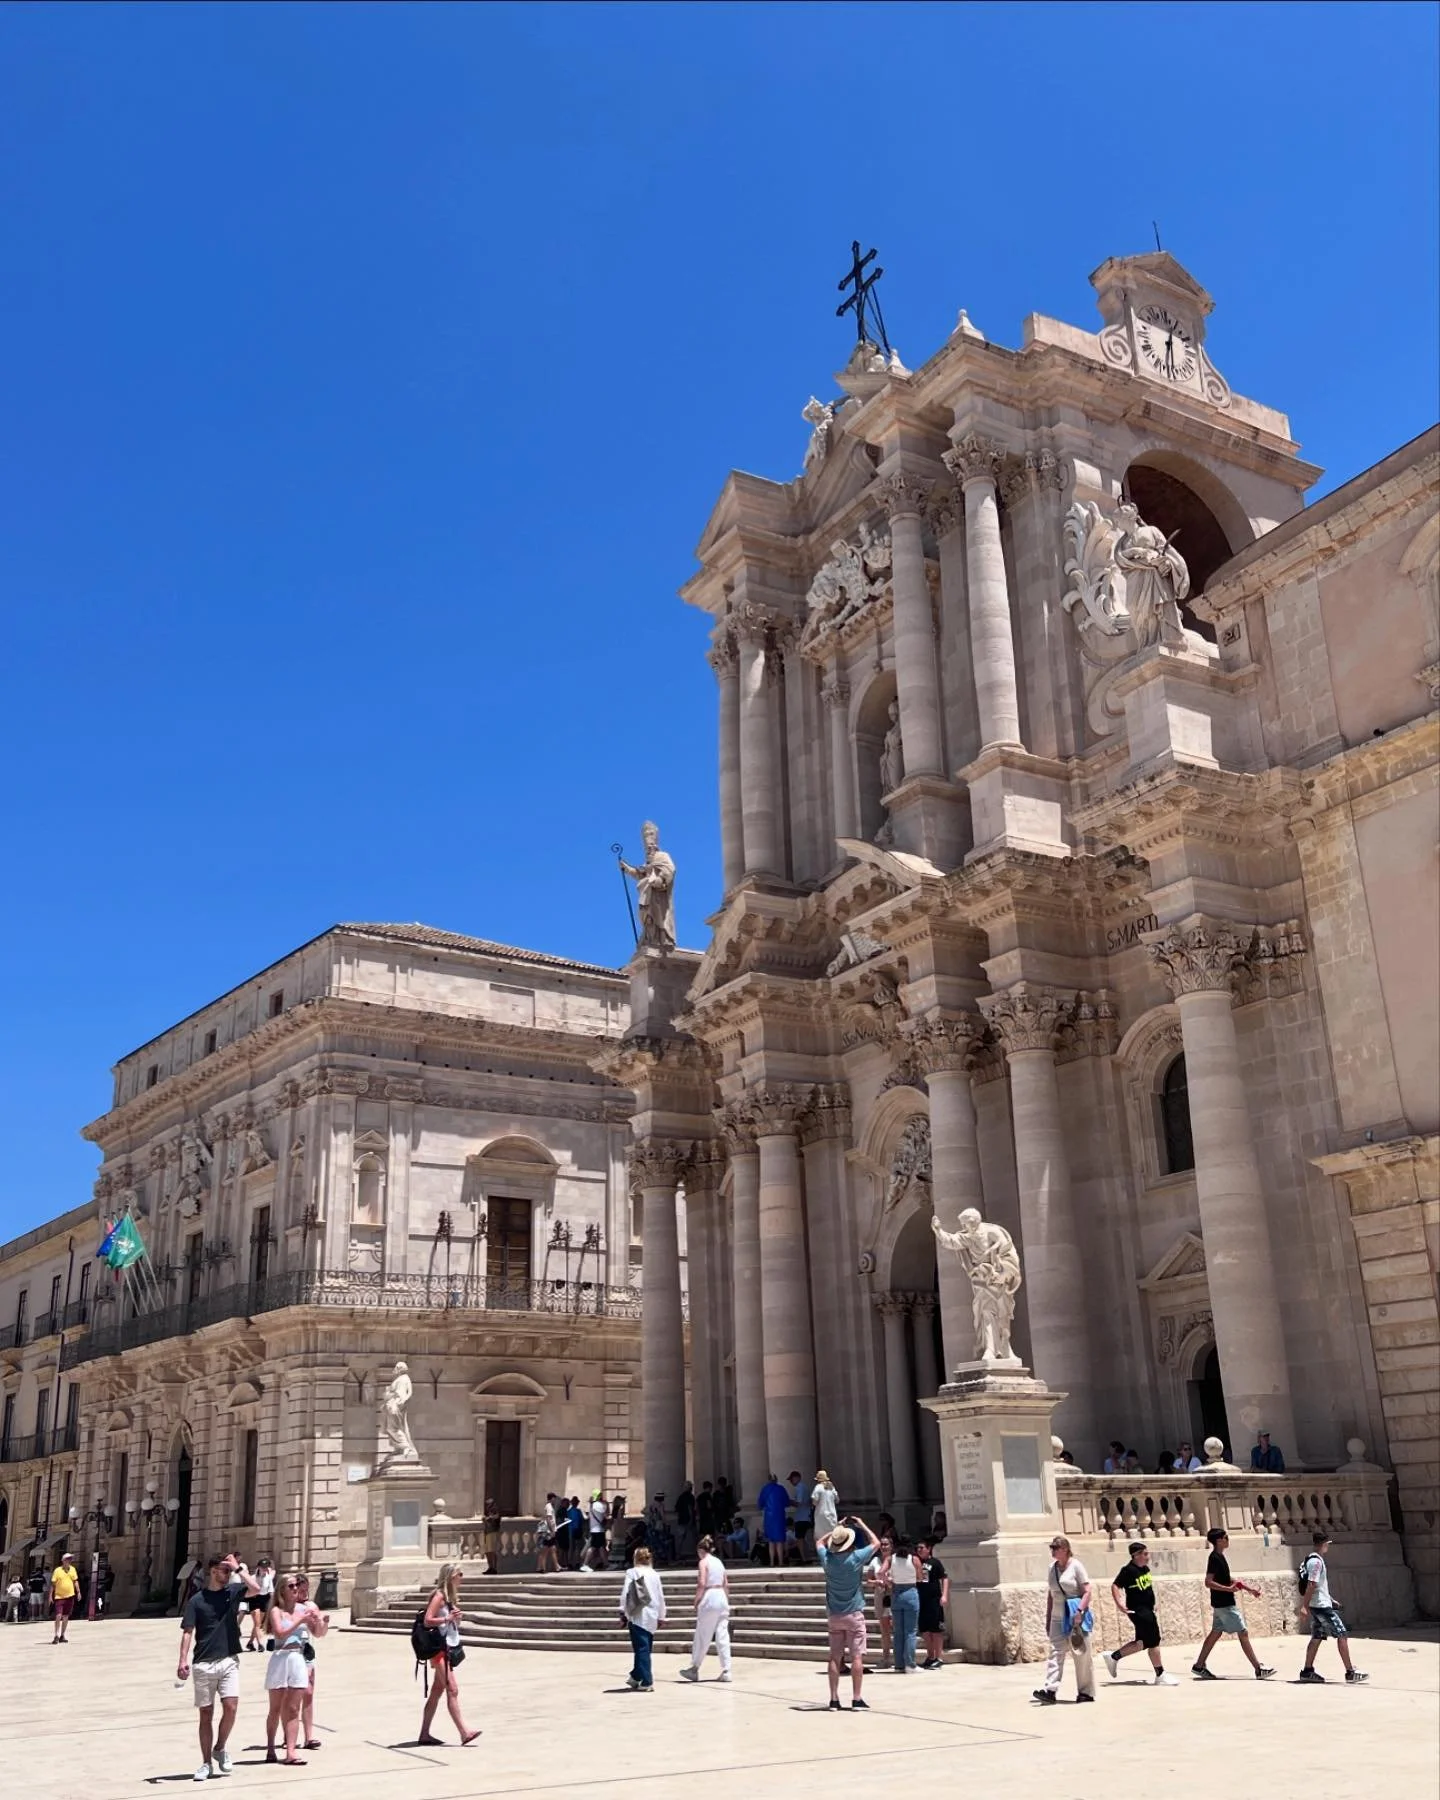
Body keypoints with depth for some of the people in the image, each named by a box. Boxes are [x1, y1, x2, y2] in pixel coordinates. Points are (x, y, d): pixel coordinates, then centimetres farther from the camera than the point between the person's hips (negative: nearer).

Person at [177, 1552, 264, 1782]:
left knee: (231, 1706, -12)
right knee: (206, 1714, 5)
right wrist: (183, 1661, -13)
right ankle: (207, 1763, 17)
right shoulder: (197, 1600, -1)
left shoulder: (233, 1591, 5)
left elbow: (256, 1588, -12)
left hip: (229, 1661, 1)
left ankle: (220, 1748, 12)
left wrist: (238, 1569, -10)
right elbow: (187, 1632, -3)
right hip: (204, 1664, -1)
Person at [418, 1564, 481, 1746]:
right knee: (452, 1690, -11)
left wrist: (457, 1617, 3)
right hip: (439, 1647, -9)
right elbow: (428, 1620, -20)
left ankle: (425, 1734, 17)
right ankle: (464, 1733, -14)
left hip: (450, 1647, 9)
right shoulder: (439, 1595, -13)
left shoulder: (450, 1596, 14)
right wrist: (448, 1618, -24)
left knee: (437, 1690, 11)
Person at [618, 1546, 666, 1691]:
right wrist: (661, 1616, 20)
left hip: (638, 1615, -5)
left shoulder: (632, 1572, -2)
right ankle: (636, 1676, 28)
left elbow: (625, 1593, -8)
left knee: (642, 1649, -2)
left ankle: (647, 1682, -4)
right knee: (645, 1648, 16)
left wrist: (623, 1613, -2)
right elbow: (661, 1596, 13)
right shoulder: (655, 1574, 10)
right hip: (652, 1617, 5)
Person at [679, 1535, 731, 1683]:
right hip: (722, 1598, 6)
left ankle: (694, 1669, 10)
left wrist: (696, 1601, -6)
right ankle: (726, 1671, 2)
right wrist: (726, 1602, 19)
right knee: (723, 1636, 5)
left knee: (702, 1637, 3)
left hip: (709, 1598, -6)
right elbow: (726, 1584, 14)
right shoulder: (719, 1562, 15)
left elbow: (702, 1584, -15)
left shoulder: (703, 1562, -4)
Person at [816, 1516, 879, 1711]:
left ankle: (834, 1699, 5)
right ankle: (856, 1699, -3)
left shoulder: (827, 1558, -4)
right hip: (854, 1614, -4)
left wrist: (838, 1529, 21)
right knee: (857, 1657, -1)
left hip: (833, 1615, 4)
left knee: (835, 1657, 6)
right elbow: (876, 1543, 4)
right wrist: (862, 1525, 13)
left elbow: (819, 1542, 20)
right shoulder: (855, 1558, -13)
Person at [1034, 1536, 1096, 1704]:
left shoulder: (1076, 1566, -6)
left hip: (1075, 1618, -5)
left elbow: (1088, 1592, -10)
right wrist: (1047, 1619, 16)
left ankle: (1086, 1692, 14)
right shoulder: (1052, 1568, 11)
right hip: (1058, 1619, 5)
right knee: (1055, 1653, -6)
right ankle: (1050, 1690, -13)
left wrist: (1079, 1611, -21)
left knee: (1082, 1655, 3)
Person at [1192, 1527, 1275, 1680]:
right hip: (1224, 1604, -10)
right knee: (1243, 1633, -5)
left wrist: (1249, 1588, 19)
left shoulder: (1219, 1557, 12)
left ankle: (1199, 1666, 17)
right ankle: (1259, 1669, -2)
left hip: (1221, 1604, 10)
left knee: (1216, 1633, 13)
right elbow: (1208, 1582, -24)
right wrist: (1229, 1589, -27)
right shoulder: (1215, 1558, -18)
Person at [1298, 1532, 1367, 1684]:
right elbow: (1311, 1585, -23)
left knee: (1317, 1637, 11)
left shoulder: (1312, 1559, 14)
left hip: (1316, 1606, 10)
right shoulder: (1316, 1561, -17)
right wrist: (1304, 1606, -27)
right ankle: (1350, 1673, -3)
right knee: (1342, 1635, -5)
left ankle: (1308, 1671, 12)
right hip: (1322, 1606, -10)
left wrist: (1329, 1599, 26)